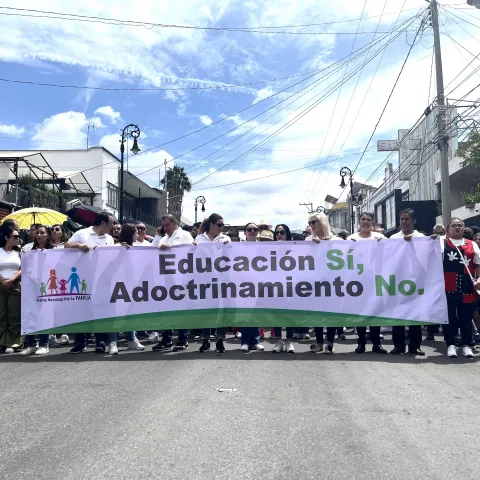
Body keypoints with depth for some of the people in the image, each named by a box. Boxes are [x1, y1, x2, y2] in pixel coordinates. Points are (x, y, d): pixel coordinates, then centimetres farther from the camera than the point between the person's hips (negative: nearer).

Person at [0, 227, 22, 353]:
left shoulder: (19, 252, 11)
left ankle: (12, 344, 1)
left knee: (14, 316, -1)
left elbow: (22, 269, 3)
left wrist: (11, 280, -10)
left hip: (16, 286, 1)